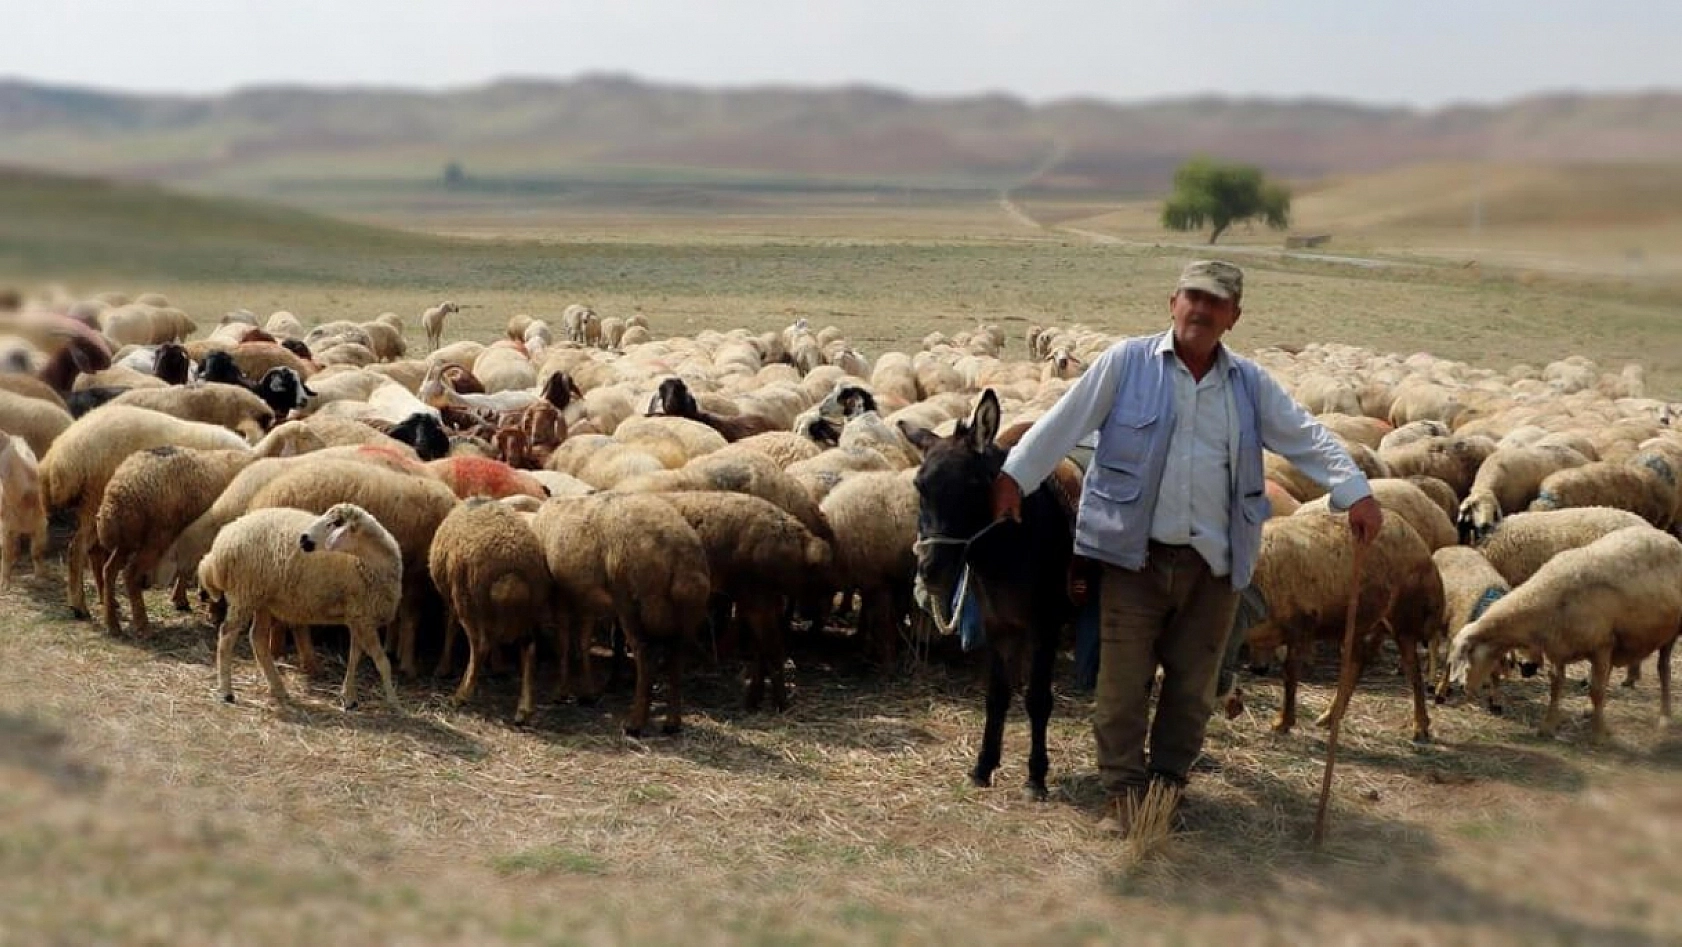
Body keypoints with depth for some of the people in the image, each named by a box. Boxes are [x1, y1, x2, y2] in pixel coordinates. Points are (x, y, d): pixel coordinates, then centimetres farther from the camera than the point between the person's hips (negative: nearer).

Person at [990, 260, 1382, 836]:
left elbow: (1306, 438, 7)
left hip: (1213, 561, 3)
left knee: (1192, 683, 9)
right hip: (1134, 553, -3)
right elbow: (1066, 423, -1)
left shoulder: (1250, 384, 10)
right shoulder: (1126, 362, 0)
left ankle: (1169, 781, 24)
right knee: (1124, 681, 0)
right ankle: (1123, 789, 11)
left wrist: (1355, 492, -5)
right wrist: (1015, 476, -7)